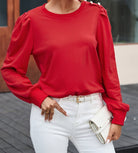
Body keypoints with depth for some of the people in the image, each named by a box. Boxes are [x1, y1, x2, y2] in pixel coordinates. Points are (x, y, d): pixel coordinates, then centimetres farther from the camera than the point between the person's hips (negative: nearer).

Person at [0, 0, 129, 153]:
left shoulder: (97, 14, 4)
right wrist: (39, 97, -11)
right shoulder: (31, 20, -2)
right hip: (50, 115, -1)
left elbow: (108, 67, 4)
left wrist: (117, 116, 1)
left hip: (91, 112, 2)